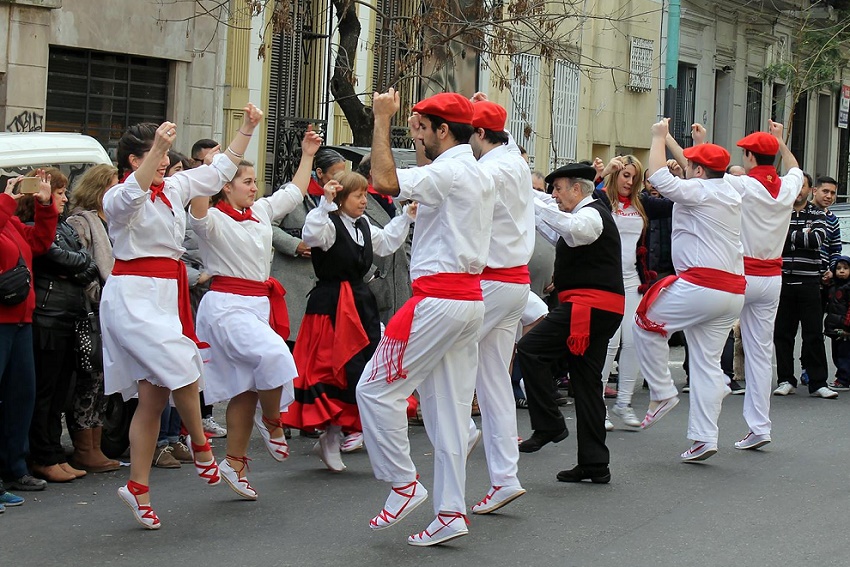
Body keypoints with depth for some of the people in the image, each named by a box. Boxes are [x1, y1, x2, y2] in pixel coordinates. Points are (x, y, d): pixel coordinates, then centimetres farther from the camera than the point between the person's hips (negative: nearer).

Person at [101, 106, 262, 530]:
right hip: (134, 297, -8)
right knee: (184, 372, -17)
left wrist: (247, 129, 16)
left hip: (167, 296, 8)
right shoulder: (119, 197, -8)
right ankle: (201, 447, 10)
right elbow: (131, 194, -33)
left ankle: (138, 489, 9)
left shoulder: (174, 188, 14)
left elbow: (219, 170, 23)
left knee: (154, 396, 5)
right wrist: (156, 148, -43)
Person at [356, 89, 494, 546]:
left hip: (439, 298, -10)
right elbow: (422, 186, 35)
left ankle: (403, 484, 0)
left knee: (375, 388, -3)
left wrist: (382, 119, -14)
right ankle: (450, 513, 9)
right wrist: (420, 142, 30)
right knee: (449, 409, 9)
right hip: (469, 299, 10)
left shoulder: (449, 171, -12)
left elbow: (385, 181, -24)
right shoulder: (478, 177, 19)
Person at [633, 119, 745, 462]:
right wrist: (669, 139, 39)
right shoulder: (729, 193, 17)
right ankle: (704, 438, 5)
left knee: (646, 324, 9)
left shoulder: (700, 192, -7)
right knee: (708, 363, 8)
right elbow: (698, 174, 35)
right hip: (733, 292, 8)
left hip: (700, 286, -8)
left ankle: (662, 393, 7)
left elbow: (660, 178, -16)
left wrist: (659, 138, -1)